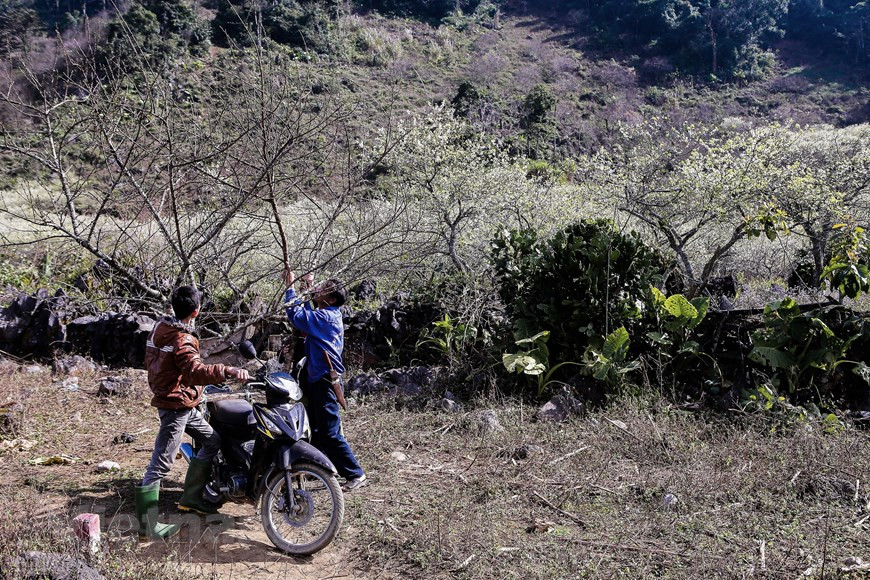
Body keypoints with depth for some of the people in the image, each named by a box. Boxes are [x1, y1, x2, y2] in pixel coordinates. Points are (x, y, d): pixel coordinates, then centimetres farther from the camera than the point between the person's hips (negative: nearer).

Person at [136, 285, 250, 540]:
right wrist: (229, 372, -46)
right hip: (177, 405, -10)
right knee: (161, 465, -6)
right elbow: (196, 371, -38)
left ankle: (191, 497, 21)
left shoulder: (160, 328, 8)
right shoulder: (182, 340, -21)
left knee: (212, 441, 16)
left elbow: (151, 362, 20)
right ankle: (147, 525, 0)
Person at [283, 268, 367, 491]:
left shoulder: (325, 317, -18)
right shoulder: (330, 315, 11)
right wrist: (307, 289, 21)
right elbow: (308, 315, 28)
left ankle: (355, 474, -4)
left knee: (330, 433, -8)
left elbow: (297, 316, -22)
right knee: (318, 429, 20)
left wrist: (291, 288, -11)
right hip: (319, 378, 10)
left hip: (324, 380, -10)